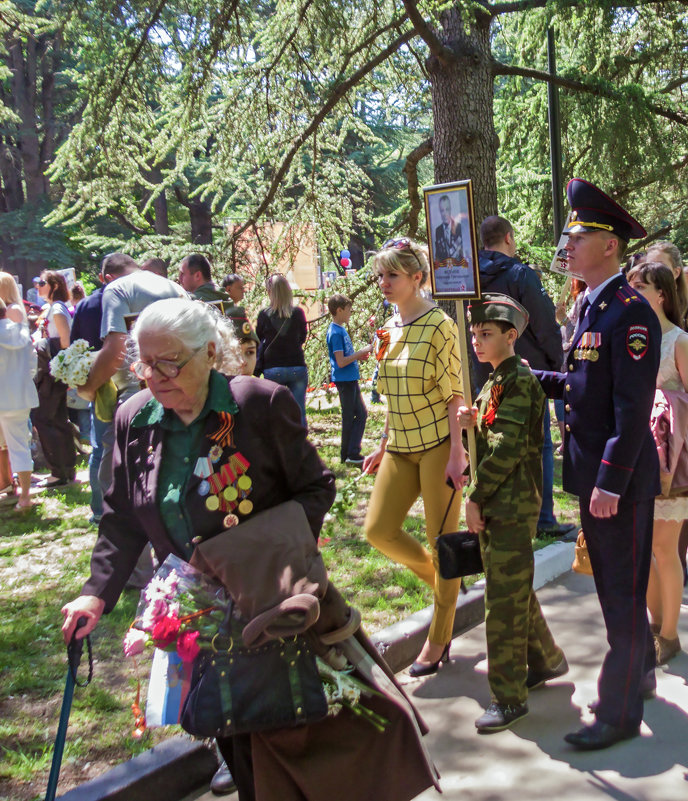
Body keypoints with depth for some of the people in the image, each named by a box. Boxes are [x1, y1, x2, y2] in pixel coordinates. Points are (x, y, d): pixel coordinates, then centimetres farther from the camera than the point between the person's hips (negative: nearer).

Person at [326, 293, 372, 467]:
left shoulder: (341, 330, 13)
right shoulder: (336, 332, -16)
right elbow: (341, 362, -22)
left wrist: (359, 356, 7)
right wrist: (361, 352, -18)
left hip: (351, 379, 10)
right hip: (344, 380, -10)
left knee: (361, 414, 13)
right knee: (350, 418, -3)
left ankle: (348, 454, 17)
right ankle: (351, 455, 5)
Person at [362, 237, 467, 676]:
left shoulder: (438, 325, -11)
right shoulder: (389, 329, 11)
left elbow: (454, 393, -13)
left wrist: (456, 452, -18)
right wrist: (383, 445, 17)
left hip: (437, 443, -7)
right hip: (401, 446, 7)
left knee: (441, 541, 1)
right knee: (379, 530, 1)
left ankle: (439, 639, 14)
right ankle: (440, 580, 27)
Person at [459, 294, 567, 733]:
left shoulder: (519, 380, -15)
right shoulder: (495, 381, 14)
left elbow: (508, 448, -20)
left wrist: (475, 497, -16)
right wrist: (473, 421, -1)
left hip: (513, 505, -9)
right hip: (494, 504, 9)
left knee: (505, 599, -4)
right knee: (514, 590, 19)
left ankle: (509, 697, 6)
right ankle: (546, 659, 37)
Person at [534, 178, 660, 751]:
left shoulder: (631, 312, -17)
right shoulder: (591, 307, 12)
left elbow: (632, 407, -22)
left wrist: (611, 483, -23)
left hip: (622, 476, -9)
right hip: (593, 473, 9)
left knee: (623, 590, 2)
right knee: (612, 584, 20)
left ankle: (620, 712, 13)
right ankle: (641, 673, 39)